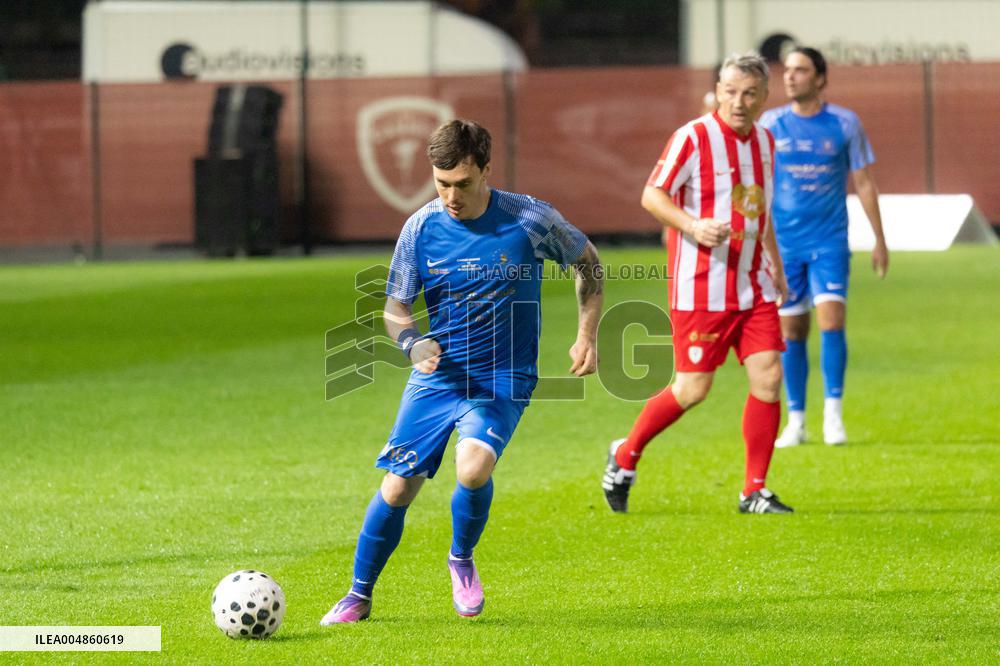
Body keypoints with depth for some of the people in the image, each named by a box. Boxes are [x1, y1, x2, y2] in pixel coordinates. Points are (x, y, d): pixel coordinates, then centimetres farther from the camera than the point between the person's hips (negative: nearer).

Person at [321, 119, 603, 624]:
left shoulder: (530, 220, -11)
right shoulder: (421, 228, -6)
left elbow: (587, 261, 7)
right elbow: (395, 308, 4)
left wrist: (588, 334, -2)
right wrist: (413, 343, -19)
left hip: (503, 380, -2)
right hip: (436, 376, 2)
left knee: (473, 467, -28)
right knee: (397, 487, -1)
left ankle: (462, 560, 3)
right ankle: (359, 596, 21)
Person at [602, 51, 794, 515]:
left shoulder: (764, 141, 11)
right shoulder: (693, 138, -11)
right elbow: (651, 196, -11)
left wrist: (775, 264, 26)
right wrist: (693, 225, -26)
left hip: (753, 286, 6)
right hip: (700, 288, -6)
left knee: (768, 378, -4)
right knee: (692, 389, -4)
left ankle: (754, 491, 6)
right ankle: (625, 456, 19)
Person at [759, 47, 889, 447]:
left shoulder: (845, 124, 1)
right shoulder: (770, 125, 3)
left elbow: (864, 182, 6)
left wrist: (879, 241, 5)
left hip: (830, 243, -1)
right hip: (783, 244, 1)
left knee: (831, 319, -15)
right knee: (791, 332, 2)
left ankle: (833, 414, -6)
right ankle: (796, 421, 11)